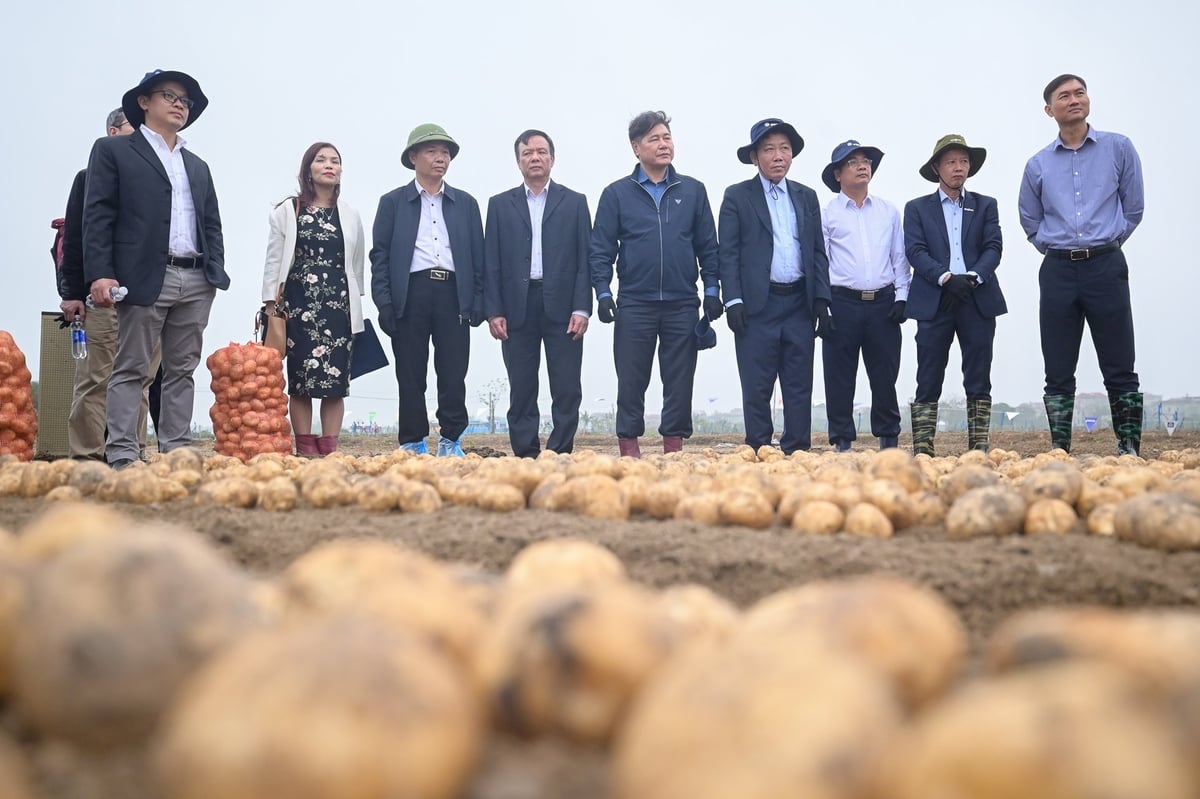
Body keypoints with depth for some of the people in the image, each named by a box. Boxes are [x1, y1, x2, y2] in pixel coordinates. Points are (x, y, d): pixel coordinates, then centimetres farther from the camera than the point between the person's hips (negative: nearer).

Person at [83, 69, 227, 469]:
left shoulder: (198, 166, 24)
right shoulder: (113, 150, 7)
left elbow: (212, 224, 21)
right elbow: (98, 215, -2)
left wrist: (217, 270, 5)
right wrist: (100, 274, -13)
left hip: (197, 281, 6)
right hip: (145, 277, -5)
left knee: (182, 370, 6)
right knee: (132, 370, -4)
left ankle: (175, 452, 10)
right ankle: (122, 456, -3)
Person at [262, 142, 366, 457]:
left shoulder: (350, 215, 13)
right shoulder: (287, 211, 6)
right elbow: (274, 261, 5)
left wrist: (355, 308, 11)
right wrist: (271, 306, -2)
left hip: (339, 304, 2)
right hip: (299, 303, -2)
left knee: (336, 377, -3)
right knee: (301, 377, -4)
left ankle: (330, 448, 0)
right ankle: (305, 448, -1)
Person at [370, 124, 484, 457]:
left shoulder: (466, 203, 15)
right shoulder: (392, 202, 10)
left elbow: (477, 255, 12)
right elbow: (380, 255, 5)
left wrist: (478, 301, 2)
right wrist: (383, 302, -5)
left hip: (453, 295, 1)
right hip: (410, 294, -1)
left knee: (453, 375, 0)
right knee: (410, 376, 2)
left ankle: (451, 442, 10)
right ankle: (413, 444, 9)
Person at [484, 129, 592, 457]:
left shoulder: (574, 202, 10)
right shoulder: (500, 205, 12)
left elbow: (584, 259, 4)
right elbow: (491, 263, 7)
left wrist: (582, 308, -5)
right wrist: (493, 312, -2)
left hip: (562, 307, -1)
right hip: (517, 307, 1)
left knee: (567, 390, -2)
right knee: (521, 391, 3)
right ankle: (525, 456, 9)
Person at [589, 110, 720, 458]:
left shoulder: (693, 190, 8)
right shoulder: (617, 194, 4)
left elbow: (708, 246, 9)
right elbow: (600, 249, 3)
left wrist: (712, 290, 3)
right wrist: (603, 293, -6)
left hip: (682, 303, 1)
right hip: (634, 304, -1)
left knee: (679, 380, 4)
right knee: (631, 380, 2)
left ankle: (674, 443, 13)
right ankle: (629, 446, 10)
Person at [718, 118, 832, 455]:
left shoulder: (807, 197, 14)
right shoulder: (737, 196, 3)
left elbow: (818, 252, 13)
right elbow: (728, 253, -2)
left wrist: (821, 301, 4)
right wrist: (733, 301, -11)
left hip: (800, 304, 4)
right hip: (758, 304, -3)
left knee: (799, 387, 6)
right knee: (757, 388, 1)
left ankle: (797, 453, 13)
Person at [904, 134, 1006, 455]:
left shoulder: (985, 205, 15)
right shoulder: (917, 208, 11)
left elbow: (993, 248, 4)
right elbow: (915, 251, -2)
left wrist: (971, 278, -14)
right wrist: (946, 278, -16)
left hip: (978, 300, 2)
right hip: (933, 303, -1)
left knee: (979, 381, 2)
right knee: (928, 382, -2)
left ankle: (979, 449, 6)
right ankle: (922, 451, -1)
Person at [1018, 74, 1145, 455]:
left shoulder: (1119, 148, 3)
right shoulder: (1038, 164, 7)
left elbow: (1133, 209, 8)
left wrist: (1105, 243, 11)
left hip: (1106, 267, -2)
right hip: (1058, 271, 2)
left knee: (1120, 370, -1)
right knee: (1058, 374, 3)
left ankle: (1129, 450, 4)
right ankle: (1060, 453, 9)